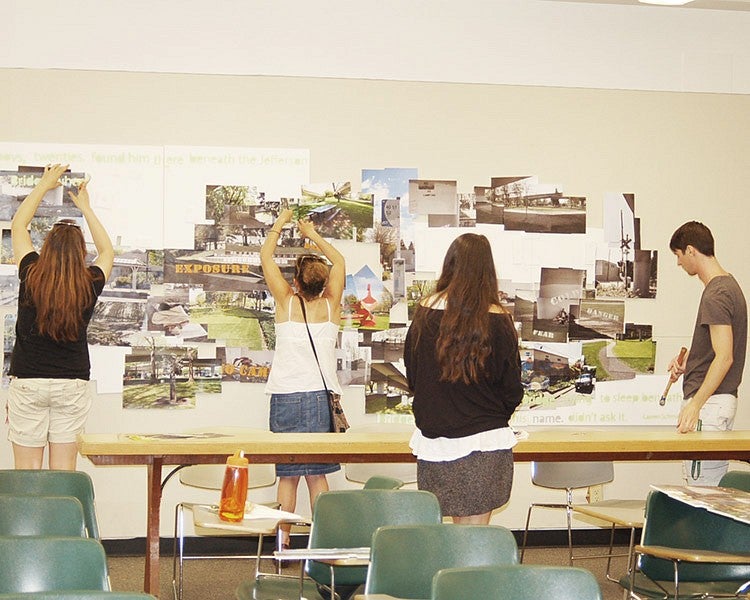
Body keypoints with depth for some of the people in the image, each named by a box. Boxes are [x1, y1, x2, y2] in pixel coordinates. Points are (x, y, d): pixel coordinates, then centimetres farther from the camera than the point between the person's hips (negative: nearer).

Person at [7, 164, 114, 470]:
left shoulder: (31, 276, -7)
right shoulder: (89, 286, -4)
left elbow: (18, 225, 10)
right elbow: (107, 251, 19)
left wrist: (44, 184, 20)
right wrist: (85, 207, 27)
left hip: (28, 381, -1)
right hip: (73, 384, 1)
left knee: (27, 471, 2)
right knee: (64, 472, 5)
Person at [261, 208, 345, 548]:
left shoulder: (286, 303, -2)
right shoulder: (330, 306, 1)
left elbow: (266, 256, 7)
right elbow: (339, 262, 16)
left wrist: (280, 223, 20)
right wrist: (312, 234, 25)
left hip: (286, 397, -1)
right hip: (321, 395, 1)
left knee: (288, 474, 2)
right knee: (317, 474, 5)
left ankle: (283, 542, 4)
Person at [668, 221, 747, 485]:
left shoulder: (716, 295, -17)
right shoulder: (729, 285, 15)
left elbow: (724, 357, -24)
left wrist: (695, 405, -29)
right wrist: (689, 360, 12)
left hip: (709, 403, -10)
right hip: (723, 400, 10)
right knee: (717, 489, 12)